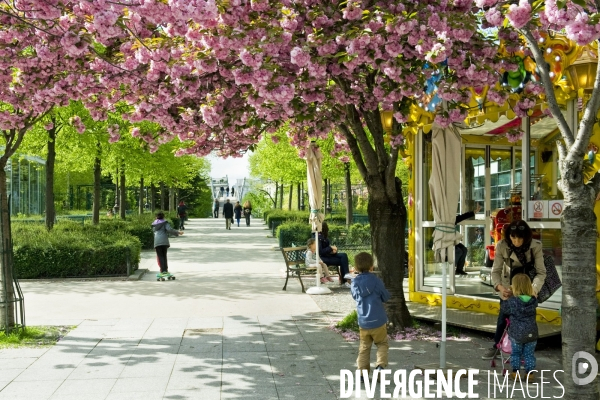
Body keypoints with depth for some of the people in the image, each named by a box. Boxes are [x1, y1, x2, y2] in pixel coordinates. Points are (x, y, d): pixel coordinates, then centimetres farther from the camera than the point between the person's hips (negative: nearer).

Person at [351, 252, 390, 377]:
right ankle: (380, 365, -6)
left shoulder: (355, 283, -2)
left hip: (363, 323, 3)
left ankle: (363, 372, 10)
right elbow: (386, 297, 0)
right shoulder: (376, 281, -12)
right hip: (378, 321, -3)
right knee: (382, 344, 14)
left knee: (364, 348, 14)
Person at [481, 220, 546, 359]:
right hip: (508, 287, 1)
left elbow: (541, 272, -24)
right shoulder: (502, 246, -26)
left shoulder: (535, 246, -27)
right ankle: (496, 346, 31)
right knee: (503, 318, 12)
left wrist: (534, 288, -43)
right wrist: (500, 287, -40)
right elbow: (496, 270, -21)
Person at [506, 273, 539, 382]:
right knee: (529, 354, 13)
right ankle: (530, 373, 15)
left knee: (515, 353, 13)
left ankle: (515, 372, 16)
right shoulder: (533, 301, -5)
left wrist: (506, 299, 13)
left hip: (516, 333, -2)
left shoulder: (512, 301, -14)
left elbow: (507, 310, 0)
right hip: (531, 333, 2)